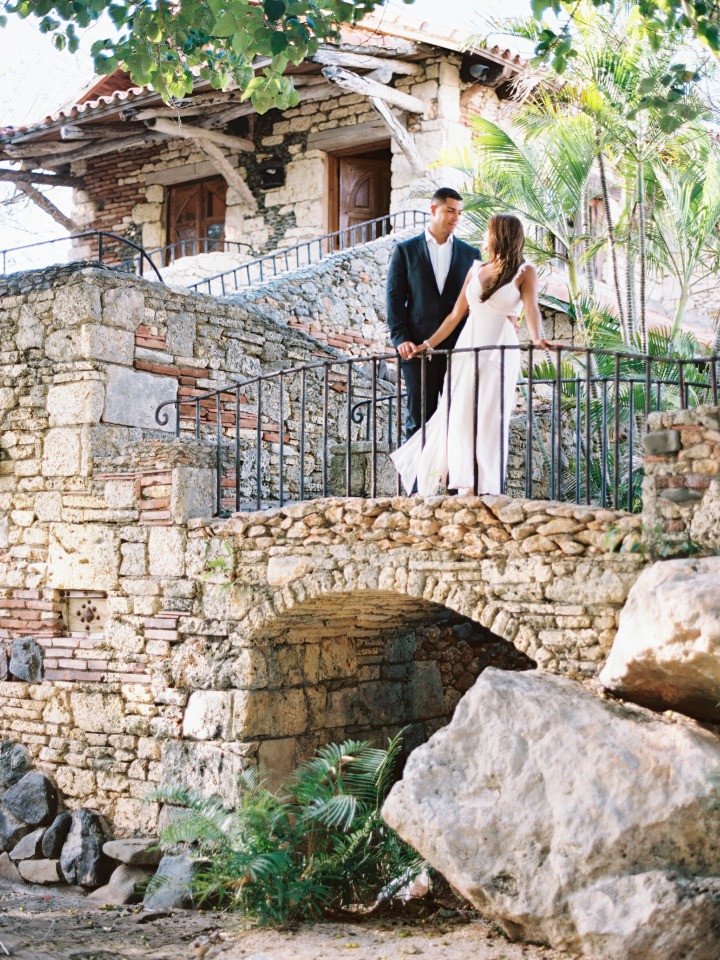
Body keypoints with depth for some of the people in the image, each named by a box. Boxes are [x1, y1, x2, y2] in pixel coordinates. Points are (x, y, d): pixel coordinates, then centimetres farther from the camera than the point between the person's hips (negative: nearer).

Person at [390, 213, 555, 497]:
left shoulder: (525, 272, 1)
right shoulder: (476, 270, 14)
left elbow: (531, 308, -15)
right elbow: (456, 314, 16)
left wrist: (537, 338, -33)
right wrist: (428, 344, 12)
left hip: (500, 350, -4)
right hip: (466, 347, 4)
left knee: (490, 419, -6)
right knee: (460, 417, -2)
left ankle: (487, 490, -2)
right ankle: (466, 489, 2)